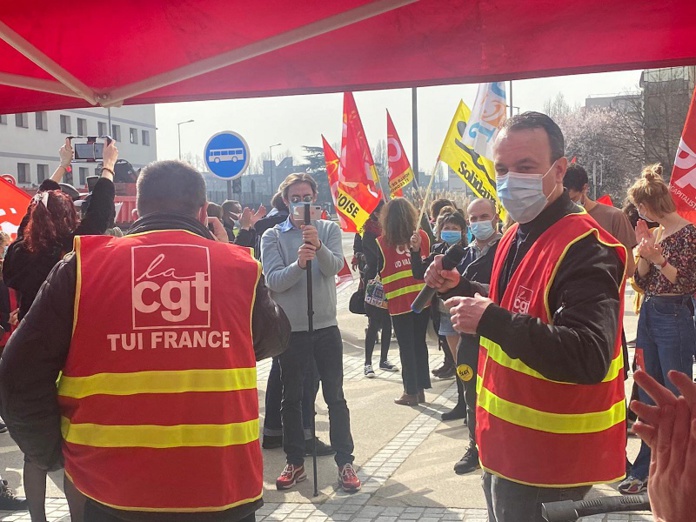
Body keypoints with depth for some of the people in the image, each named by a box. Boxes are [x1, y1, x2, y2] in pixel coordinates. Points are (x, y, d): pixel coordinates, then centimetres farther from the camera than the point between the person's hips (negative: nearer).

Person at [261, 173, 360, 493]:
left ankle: (345, 461, 15)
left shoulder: (329, 230, 3)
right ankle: (295, 462, 22)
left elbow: (335, 267, -14)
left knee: (335, 397, 6)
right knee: (291, 399, 9)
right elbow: (273, 281, -14)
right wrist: (298, 264, -32)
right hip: (290, 329, 0)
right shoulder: (273, 236, -2)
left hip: (326, 326, 1)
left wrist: (318, 246, -33)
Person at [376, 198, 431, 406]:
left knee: (406, 347, 6)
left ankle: (411, 392, 13)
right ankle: (420, 389, 21)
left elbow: (375, 273, -1)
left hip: (399, 303, -3)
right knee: (420, 343, 14)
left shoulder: (381, 243, -8)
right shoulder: (422, 236, -1)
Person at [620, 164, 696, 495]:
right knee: (649, 398, 13)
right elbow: (641, 281, 9)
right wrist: (644, 253, -5)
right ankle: (644, 470, 22)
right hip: (648, 315, 8)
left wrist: (659, 259, -23)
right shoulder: (654, 233, 12)